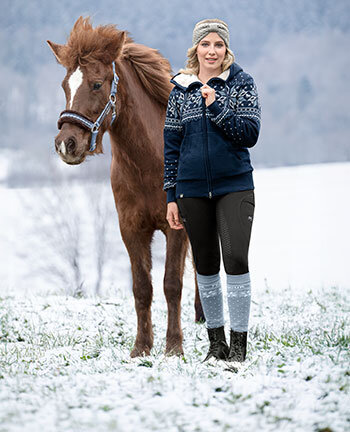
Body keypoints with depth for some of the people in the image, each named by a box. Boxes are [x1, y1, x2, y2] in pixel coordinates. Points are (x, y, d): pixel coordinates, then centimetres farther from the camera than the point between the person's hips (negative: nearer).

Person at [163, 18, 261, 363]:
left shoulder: (241, 83, 1)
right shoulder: (180, 89, 8)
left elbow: (250, 134, -7)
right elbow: (171, 144, 9)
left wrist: (215, 108, -17)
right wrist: (171, 196, 6)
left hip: (234, 186, -3)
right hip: (193, 190, 3)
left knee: (236, 258, -14)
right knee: (205, 265, 8)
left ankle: (239, 344, -9)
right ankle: (216, 342, 19)